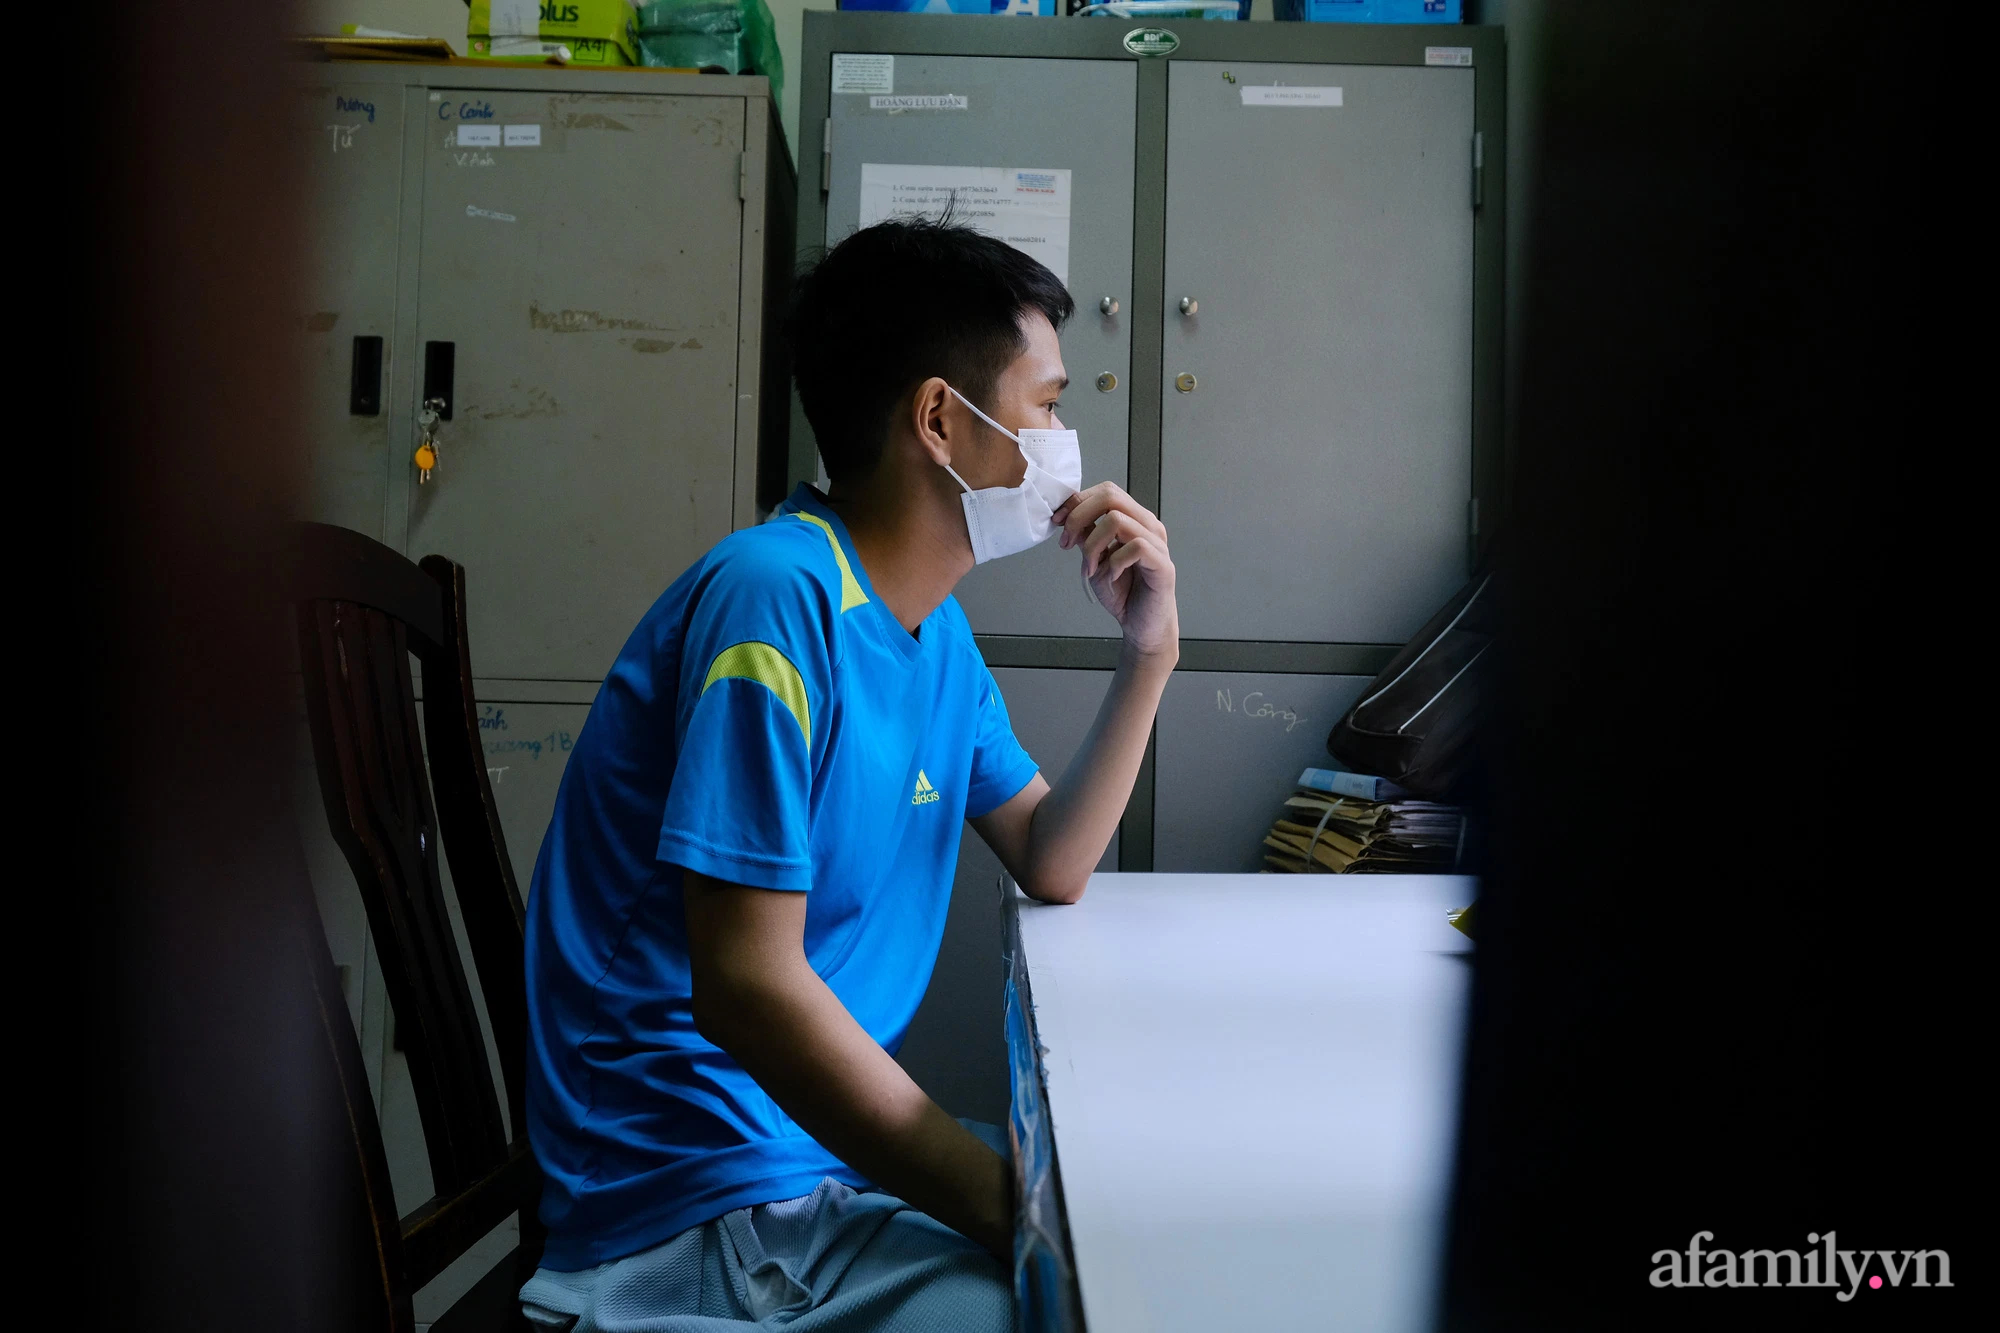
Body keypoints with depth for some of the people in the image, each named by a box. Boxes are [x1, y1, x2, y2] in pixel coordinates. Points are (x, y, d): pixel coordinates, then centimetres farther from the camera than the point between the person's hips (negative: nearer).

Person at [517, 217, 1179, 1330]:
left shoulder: (931, 624, 9)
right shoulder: (779, 599, -21)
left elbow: (1051, 866, 14)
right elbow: (746, 987, -26)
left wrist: (1150, 655, 2)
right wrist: (1014, 1210, -25)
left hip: (832, 1145, 9)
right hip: (699, 1204, -9)